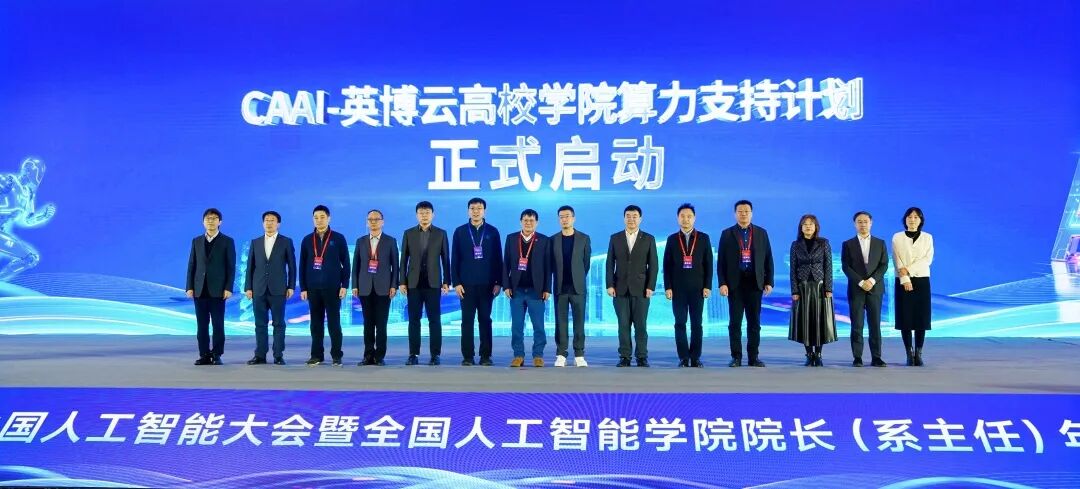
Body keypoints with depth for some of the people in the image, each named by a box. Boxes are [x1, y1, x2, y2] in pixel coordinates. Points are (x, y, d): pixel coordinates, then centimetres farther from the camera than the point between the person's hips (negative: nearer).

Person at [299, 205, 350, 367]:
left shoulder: (338, 238, 1)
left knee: (333, 322, 0)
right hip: (313, 288, 3)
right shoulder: (307, 240, 8)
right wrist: (303, 288, 3)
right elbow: (303, 266, 9)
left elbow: (345, 263, 0)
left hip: (332, 287, -3)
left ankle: (336, 355, 5)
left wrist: (344, 285, -6)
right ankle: (317, 355, 11)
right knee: (316, 322, 6)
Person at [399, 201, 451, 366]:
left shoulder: (441, 234, 4)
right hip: (413, 283, 1)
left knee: (434, 320, -2)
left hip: (433, 283, -1)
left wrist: (447, 281, -2)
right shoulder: (408, 233, 6)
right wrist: (402, 282, 0)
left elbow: (445, 259, 3)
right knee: (414, 320, 2)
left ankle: (435, 354, 2)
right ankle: (414, 354, 6)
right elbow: (404, 259, 5)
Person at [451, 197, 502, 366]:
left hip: (487, 284, 0)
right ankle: (467, 356, 6)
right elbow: (455, 259, 3)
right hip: (466, 284, 0)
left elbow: (498, 259, 5)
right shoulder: (460, 231, 4)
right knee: (467, 321, 1)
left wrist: (498, 282, -1)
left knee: (485, 320, 4)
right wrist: (456, 283, -4)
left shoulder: (492, 232, 5)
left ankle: (485, 355, 8)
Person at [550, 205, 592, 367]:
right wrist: (559, 277, 9)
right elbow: (551, 263, 11)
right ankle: (561, 354, 5)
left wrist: (579, 278, 10)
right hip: (560, 287, 1)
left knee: (579, 322, 0)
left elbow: (586, 262, 9)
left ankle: (579, 355, 3)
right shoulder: (553, 239, 6)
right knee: (561, 322, 2)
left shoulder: (584, 238, 4)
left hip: (578, 287, -1)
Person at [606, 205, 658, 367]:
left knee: (640, 325, -1)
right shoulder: (615, 238, 8)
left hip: (641, 288, -1)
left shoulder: (649, 239, 6)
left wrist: (651, 287, -6)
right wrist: (609, 285, -3)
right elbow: (610, 264, 6)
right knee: (623, 325, 1)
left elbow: (653, 265, 2)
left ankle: (642, 357, 5)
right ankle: (625, 357, 5)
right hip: (620, 288, 1)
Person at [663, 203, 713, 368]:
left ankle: (695, 358, 7)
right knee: (680, 324, 0)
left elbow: (708, 264, 3)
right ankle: (684, 358, 5)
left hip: (697, 288, 0)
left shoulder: (703, 238, 5)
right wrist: (668, 287, -4)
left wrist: (707, 286, -4)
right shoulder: (672, 239, 6)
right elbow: (667, 265, 4)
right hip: (678, 289, 0)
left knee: (696, 324, 2)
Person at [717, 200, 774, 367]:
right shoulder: (727, 234, 5)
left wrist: (769, 281, 2)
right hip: (734, 283, -1)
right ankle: (736, 357, 7)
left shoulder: (761, 233, 9)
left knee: (754, 322, 4)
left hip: (755, 283, 1)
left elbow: (768, 259, 9)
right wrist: (722, 283, -7)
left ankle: (753, 357, 10)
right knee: (735, 322, 1)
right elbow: (721, 261, 2)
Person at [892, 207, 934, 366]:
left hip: (922, 281, 1)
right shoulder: (897, 237, 7)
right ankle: (909, 354, 3)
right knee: (905, 318, -2)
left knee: (921, 318, -1)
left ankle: (918, 354, 4)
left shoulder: (927, 237, 9)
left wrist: (908, 269, -14)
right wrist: (905, 279, -15)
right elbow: (897, 260, -3)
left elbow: (928, 259, -3)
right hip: (903, 281, -1)